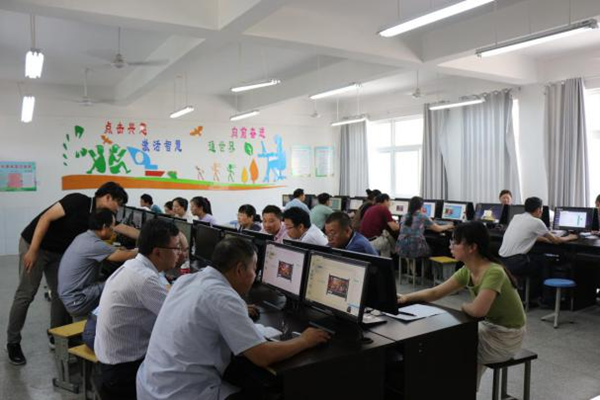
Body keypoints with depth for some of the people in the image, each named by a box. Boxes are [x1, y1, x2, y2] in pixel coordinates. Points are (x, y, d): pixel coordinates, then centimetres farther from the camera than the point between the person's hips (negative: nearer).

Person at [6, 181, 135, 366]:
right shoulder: (78, 200, -22)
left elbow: (126, 229, -2)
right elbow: (46, 218, -23)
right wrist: (33, 251, -24)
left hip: (58, 252, 8)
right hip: (34, 246, -7)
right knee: (26, 294, -3)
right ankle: (13, 342, 9)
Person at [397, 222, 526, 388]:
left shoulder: (493, 273, -31)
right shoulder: (467, 271, -4)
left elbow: (477, 310, -42)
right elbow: (435, 293, 0)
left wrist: (463, 307, -19)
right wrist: (407, 297, -13)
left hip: (507, 336, -7)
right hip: (489, 326, 7)